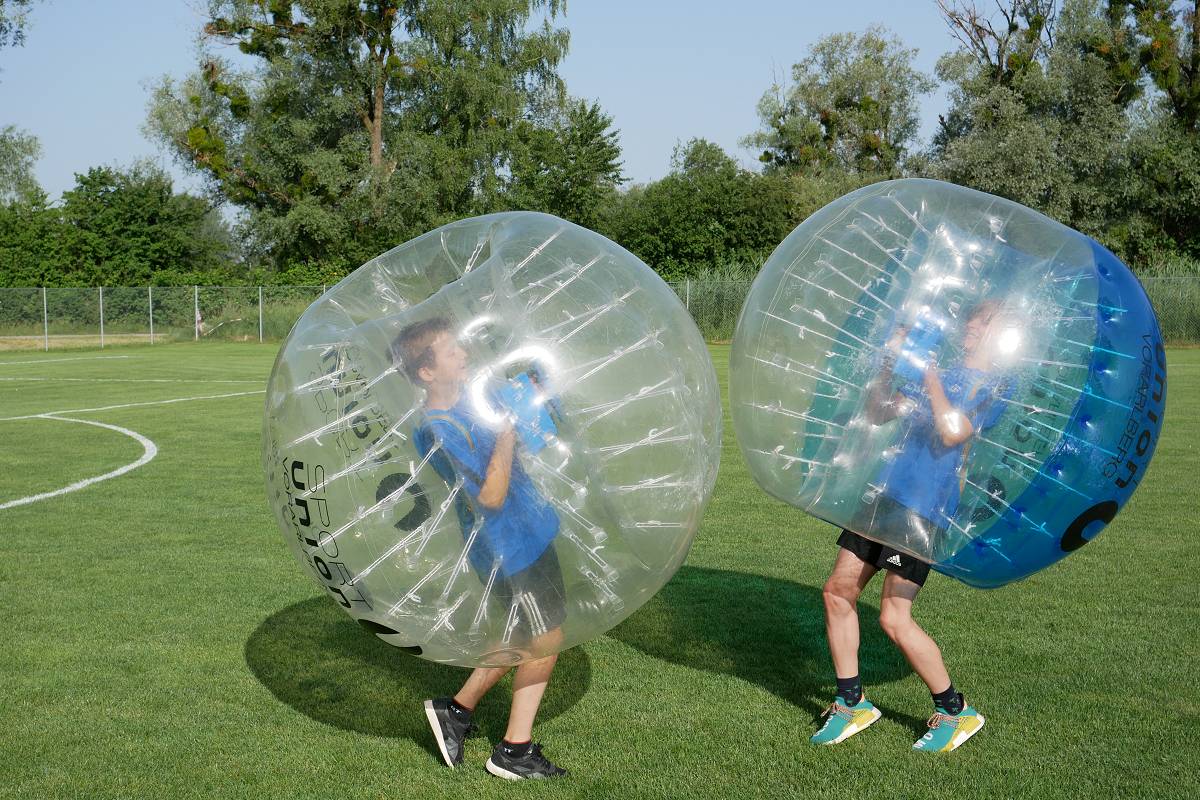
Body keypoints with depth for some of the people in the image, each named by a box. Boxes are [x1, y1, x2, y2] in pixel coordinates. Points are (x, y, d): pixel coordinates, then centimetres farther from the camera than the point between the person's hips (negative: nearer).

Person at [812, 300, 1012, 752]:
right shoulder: (938, 374, 20)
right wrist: (890, 363, 6)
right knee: (838, 591, 5)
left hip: (926, 508, -7)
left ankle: (956, 712, 9)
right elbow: (878, 414, 17)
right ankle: (851, 703, 19)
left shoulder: (996, 384, -2)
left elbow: (953, 432, -17)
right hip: (886, 494, 8)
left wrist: (930, 375, -13)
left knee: (894, 619, -11)